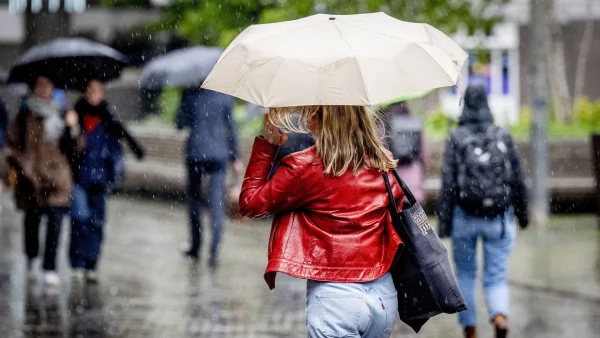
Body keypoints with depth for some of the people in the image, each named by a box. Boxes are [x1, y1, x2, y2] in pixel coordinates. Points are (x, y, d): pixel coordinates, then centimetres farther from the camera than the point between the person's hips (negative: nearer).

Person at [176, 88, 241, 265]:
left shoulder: (190, 94, -5)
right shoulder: (225, 96, -1)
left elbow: (180, 124, -4)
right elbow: (232, 127, 3)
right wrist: (234, 157, 10)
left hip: (195, 152, 0)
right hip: (218, 154, 0)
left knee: (194, 199, 16)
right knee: (217, 202, -1)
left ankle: (196, 247, 20)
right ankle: (214, 250, -13)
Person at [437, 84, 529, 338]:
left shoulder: (456, 139, -6)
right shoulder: (503, 136, -1)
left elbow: (448, 184, -9)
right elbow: (517, 179, 3)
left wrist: (444, 222, -6)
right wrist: (522, 212, 16)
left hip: (465, 216, -1)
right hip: (498, 219, 1)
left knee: (465, 274, 18)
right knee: (496, 277, 5)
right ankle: (500, 316, -23)